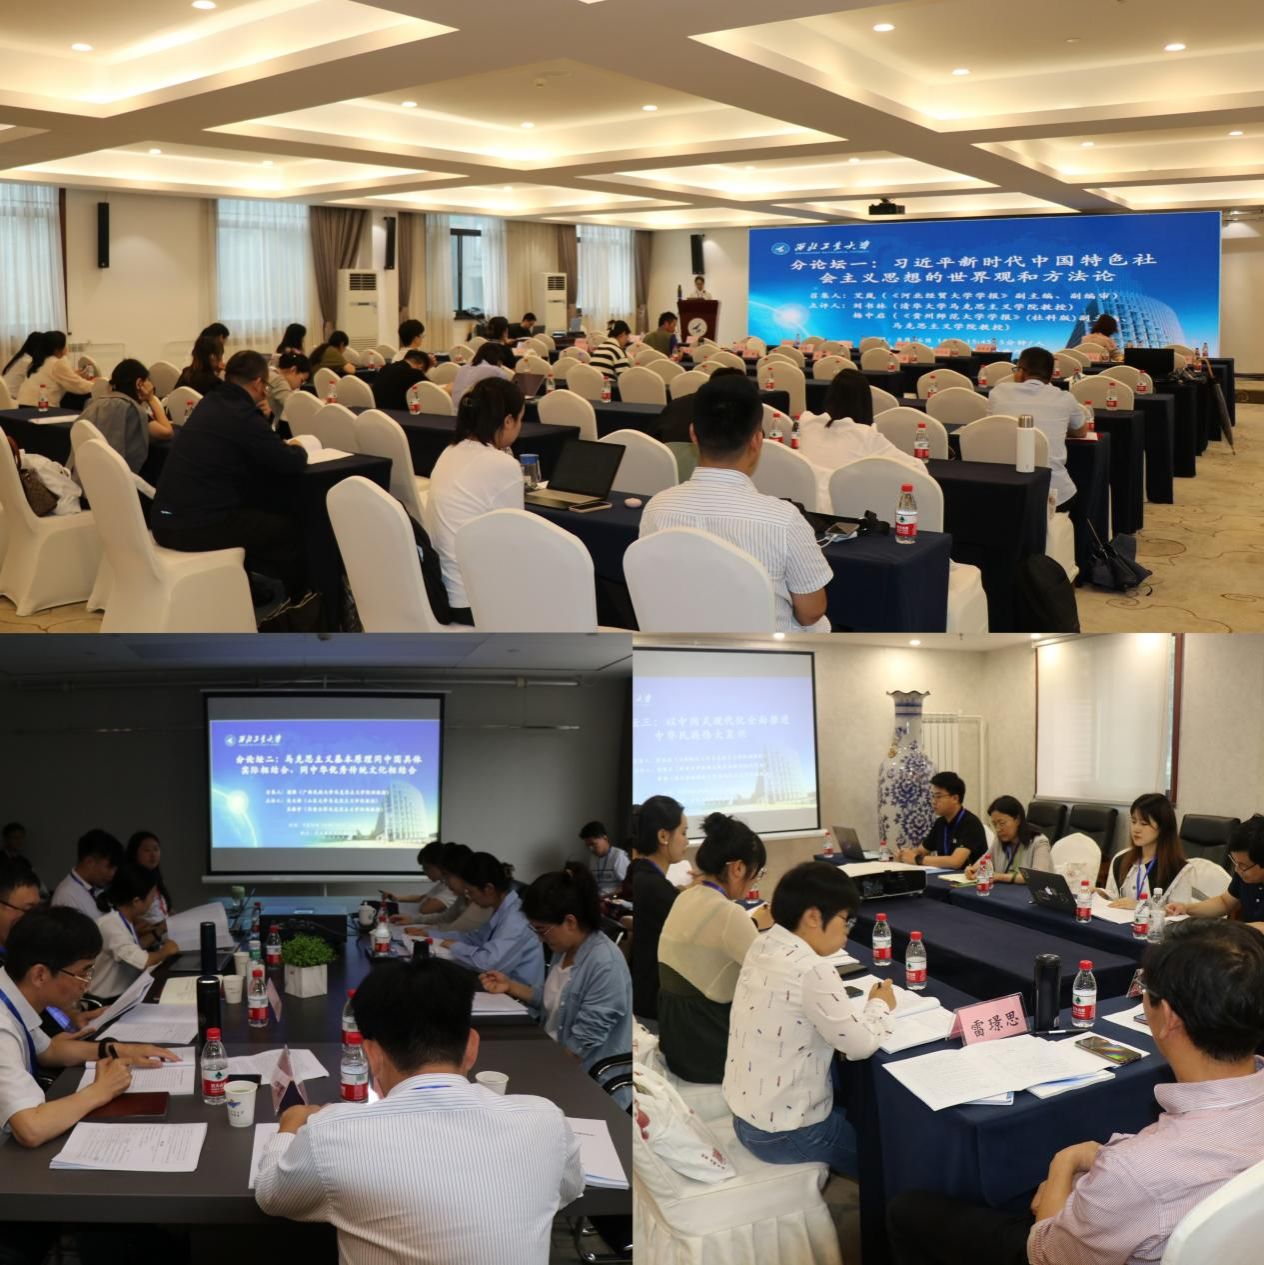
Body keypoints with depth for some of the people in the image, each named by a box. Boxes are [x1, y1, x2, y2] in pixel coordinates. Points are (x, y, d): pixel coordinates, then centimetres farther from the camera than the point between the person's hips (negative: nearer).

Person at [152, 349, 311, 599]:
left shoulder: (209, 404, 12)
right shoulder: (243, 415, -13)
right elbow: (292, 463, -10)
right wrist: (296, 448, 12)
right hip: (198, 527, -9)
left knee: (257, 511, 32)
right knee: (289, 529, 10)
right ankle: (296, 598, 28)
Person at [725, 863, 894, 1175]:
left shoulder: (763, 946, -2)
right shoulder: (811, 970, -28)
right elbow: (860, 1045, -20)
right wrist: (879, 1005, -2)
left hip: (746, 1114, 8)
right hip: (784, 1134, -8)